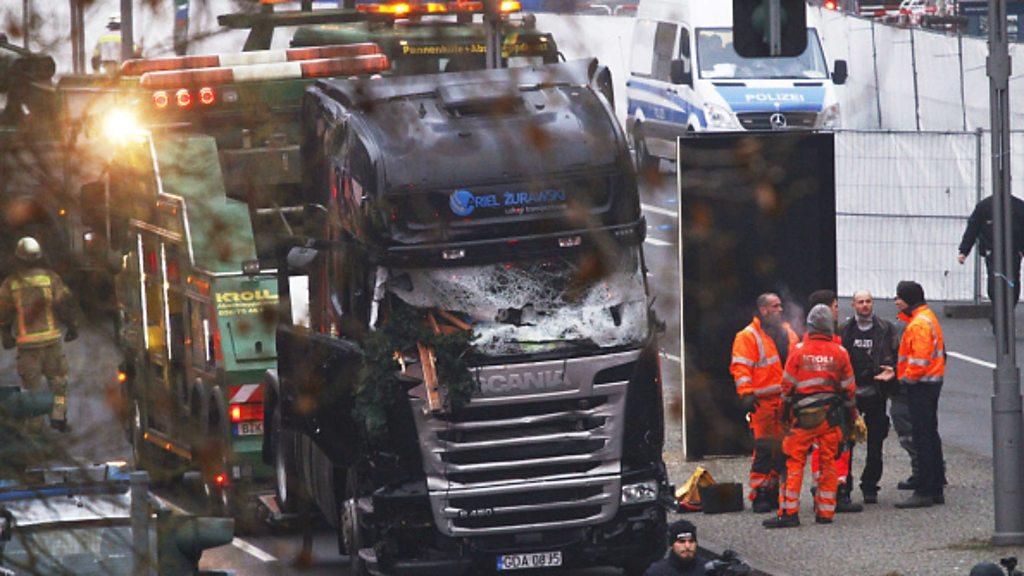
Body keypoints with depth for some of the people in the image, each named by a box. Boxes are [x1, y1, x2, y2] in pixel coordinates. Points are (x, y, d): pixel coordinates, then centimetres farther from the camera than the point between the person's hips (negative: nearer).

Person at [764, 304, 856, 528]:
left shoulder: (799, 350, -5)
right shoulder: (839, 353, 0)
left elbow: (788, 385, -1)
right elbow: (848, 388, 7)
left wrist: (787, 409, 14)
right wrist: (852, 414, 20)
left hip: (803, 416, -2)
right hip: (831, 415, 2)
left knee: (794, 462, 1)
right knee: (828, 463, 9)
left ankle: (789, 512, -4)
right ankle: (825, 512, 11)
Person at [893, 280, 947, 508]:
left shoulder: (919, 323, -18)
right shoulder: (928, 317, 16)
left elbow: (920, 359, -25)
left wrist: (908, 378, -12)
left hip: (920, 386, -11)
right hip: (932, 382, 11)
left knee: (923, 439, -9)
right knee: (930, 436, 15)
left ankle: (924, 492, -8)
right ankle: (936, 490, 21)